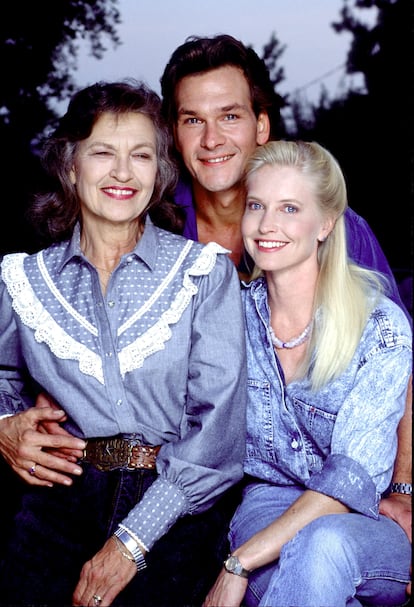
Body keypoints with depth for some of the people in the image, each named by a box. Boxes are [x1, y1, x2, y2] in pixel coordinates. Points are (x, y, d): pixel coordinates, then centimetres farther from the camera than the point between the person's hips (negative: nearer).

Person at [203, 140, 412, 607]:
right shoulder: (234, 315, 1)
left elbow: (353, 475, -19)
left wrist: (239, 564, -25)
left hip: (372, 521, -2)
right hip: (268, 503, 2)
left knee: (323, 543, -37)